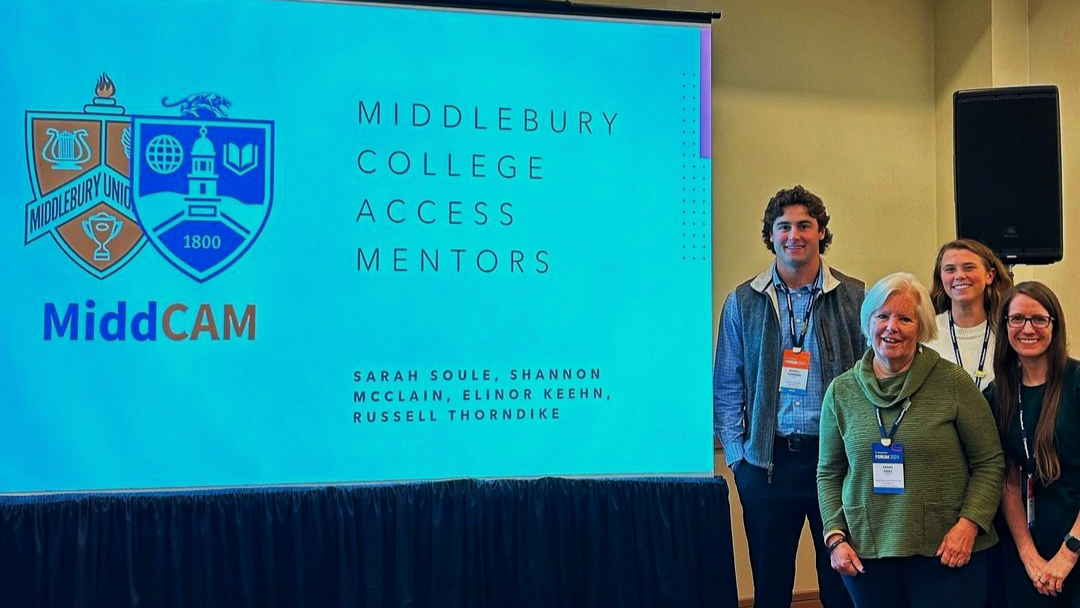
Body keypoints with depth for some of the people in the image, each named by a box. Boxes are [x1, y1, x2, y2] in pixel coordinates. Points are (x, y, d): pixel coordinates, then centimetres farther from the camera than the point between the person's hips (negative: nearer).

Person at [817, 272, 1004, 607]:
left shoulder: (953, 382, -4)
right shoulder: (841, 391, 4)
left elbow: (989, 463, 1)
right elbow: (829, 474, 11)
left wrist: (969, 523, -11)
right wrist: (835, 537, 0)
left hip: (946, 556, -2)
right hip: (866, 557, 2)